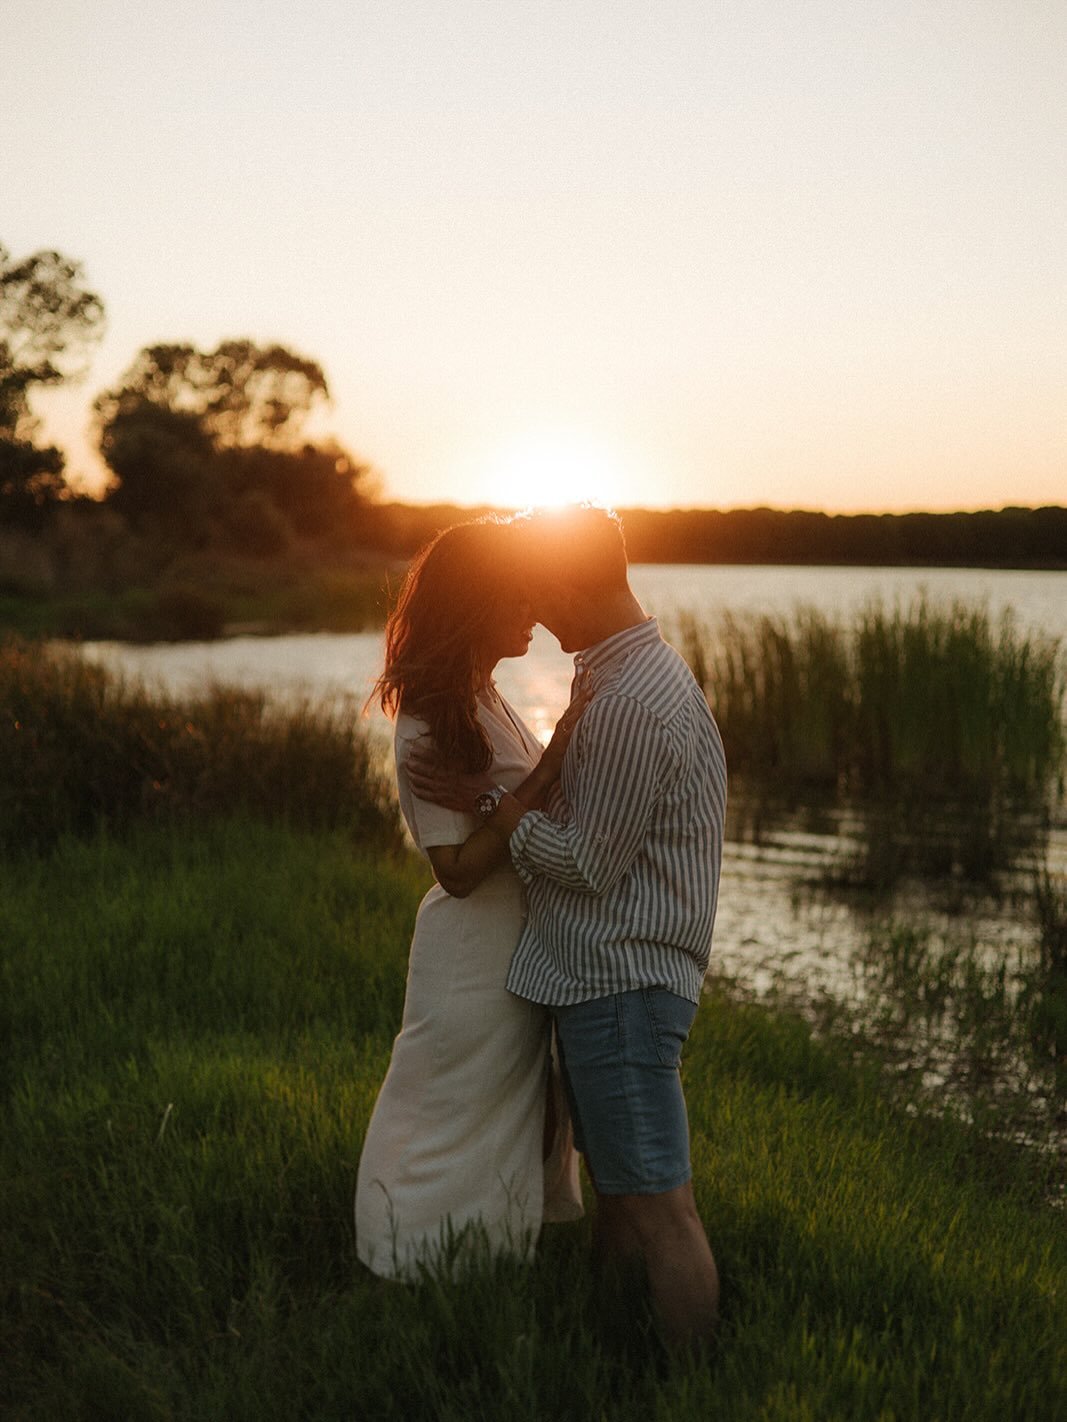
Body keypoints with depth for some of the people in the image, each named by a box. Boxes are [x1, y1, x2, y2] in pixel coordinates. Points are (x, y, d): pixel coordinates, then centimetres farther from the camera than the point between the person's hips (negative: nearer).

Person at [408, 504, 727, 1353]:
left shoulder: (632, 704, -22)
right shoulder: (634, 672, 12)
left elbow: (589, 862, -18)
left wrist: (488, 801, -11)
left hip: (622, 980, -11)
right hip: (603, 974, 11)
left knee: (658, 1205, -2)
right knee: (617, 1188, 21)